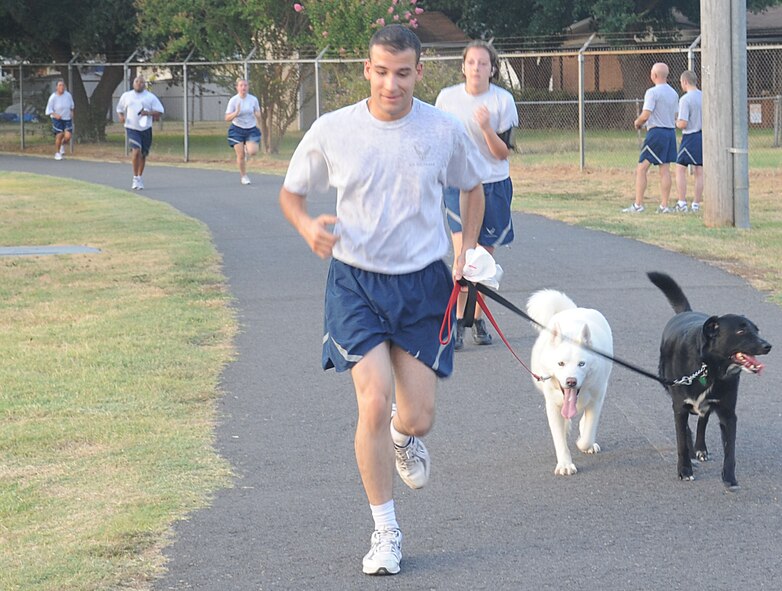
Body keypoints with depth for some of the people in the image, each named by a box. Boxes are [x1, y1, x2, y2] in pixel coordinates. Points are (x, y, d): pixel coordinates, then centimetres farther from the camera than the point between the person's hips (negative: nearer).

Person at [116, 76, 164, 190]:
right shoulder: (126, 96, 10)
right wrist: (121, 116, 0)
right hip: (132, 128, -1)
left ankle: (139, 177, 26)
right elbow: (120, 109, 22)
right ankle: (135, 178, -14)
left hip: (146, 129, 1)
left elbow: (160, 111, 2)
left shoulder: (150, 97, 5)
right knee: (136, 150, -21)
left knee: (143, 154, 7)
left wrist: (148, 113, -16)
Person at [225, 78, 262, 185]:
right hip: (237, 129, -2)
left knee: (253, 152, -18)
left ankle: (247, 150, 20)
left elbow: (259, 117, 6)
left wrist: (257, 115, -18)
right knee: (240, 155, -6)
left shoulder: (253, 99, -2)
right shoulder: (233, 100, -8)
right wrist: (236, 113, -28)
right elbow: (227, 118, -9)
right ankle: (244, 176, 14)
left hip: (251, 129, 2)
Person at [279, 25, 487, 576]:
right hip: (357, 281, -1)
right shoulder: (333, 131, -7)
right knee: (374, 403, -15)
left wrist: (466, 254, 5)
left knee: (417, 419, -1)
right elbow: (291, 192, 6)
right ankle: (385, 533, 0)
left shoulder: (444, 131, -4)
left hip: (423, 283, 1)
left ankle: (403, 438, 41)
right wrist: (308, 226, -16)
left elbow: (473, 187, 15)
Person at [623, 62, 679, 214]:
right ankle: (664, 205, 6)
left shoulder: (653, 92, -12)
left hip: (656, 132, -7)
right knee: (665, 170, 7)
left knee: (641, 169, -2)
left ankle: (638, 205, -5)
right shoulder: (673, 93, 11)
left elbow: (645, 115, -18)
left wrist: (637, 122, 4)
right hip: (670, 132, 7)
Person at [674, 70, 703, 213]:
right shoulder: (704, 97, 6)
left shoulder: (685, 99, -14)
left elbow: (683, 123, -17)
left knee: (680, 169, 3)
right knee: (699, 171, 8)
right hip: (704, 135, 6)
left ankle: (682, 203, -1)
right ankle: (696, 204, 10)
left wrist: (676, 122, 3)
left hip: (690, 137, -6)